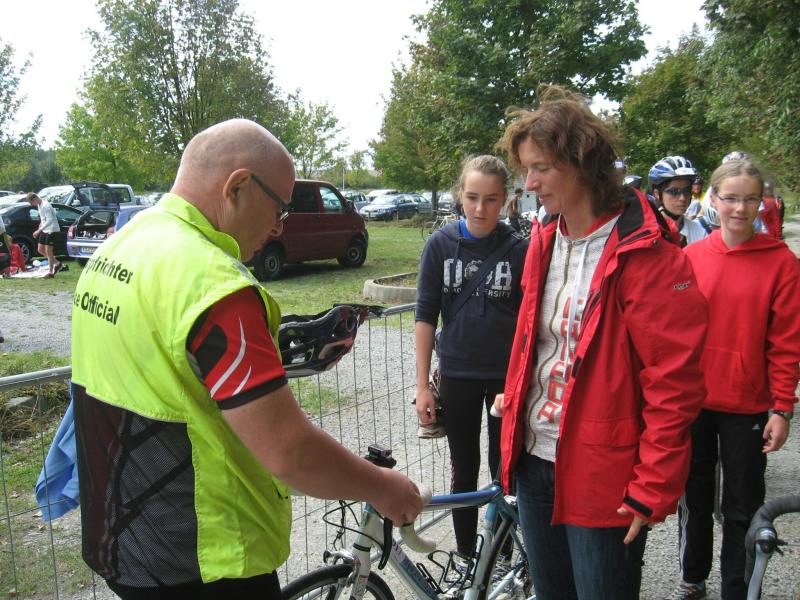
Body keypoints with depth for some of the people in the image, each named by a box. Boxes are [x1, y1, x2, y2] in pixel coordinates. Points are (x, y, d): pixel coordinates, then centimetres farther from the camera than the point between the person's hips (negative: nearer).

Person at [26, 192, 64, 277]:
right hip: (44, 230, 10)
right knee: (40, 250, 10)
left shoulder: (45, 206, -21)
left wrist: (39, 230, -28)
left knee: (48, 250, -6)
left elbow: (49, 220, -27)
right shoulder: (39, 205, 8)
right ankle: (57, 263, 19)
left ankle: (50, 272, 2)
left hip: (51, 229, -10)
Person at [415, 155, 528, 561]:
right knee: (463, 470, 13)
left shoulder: (519, 249, -6)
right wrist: (422, 385, -5)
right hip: (457, 375, 1)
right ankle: (465, 557, 31)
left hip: (507, 375, -1)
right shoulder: (440, 245, -4)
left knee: (504, 470, 10)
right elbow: (426, 316, -3)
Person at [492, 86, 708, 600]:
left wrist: (654, 489, -15)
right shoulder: (546, 238, 6)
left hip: (603, 476, -7)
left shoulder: (645, 253, -17)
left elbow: (674, 383, -17)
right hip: (535, 460, 7)